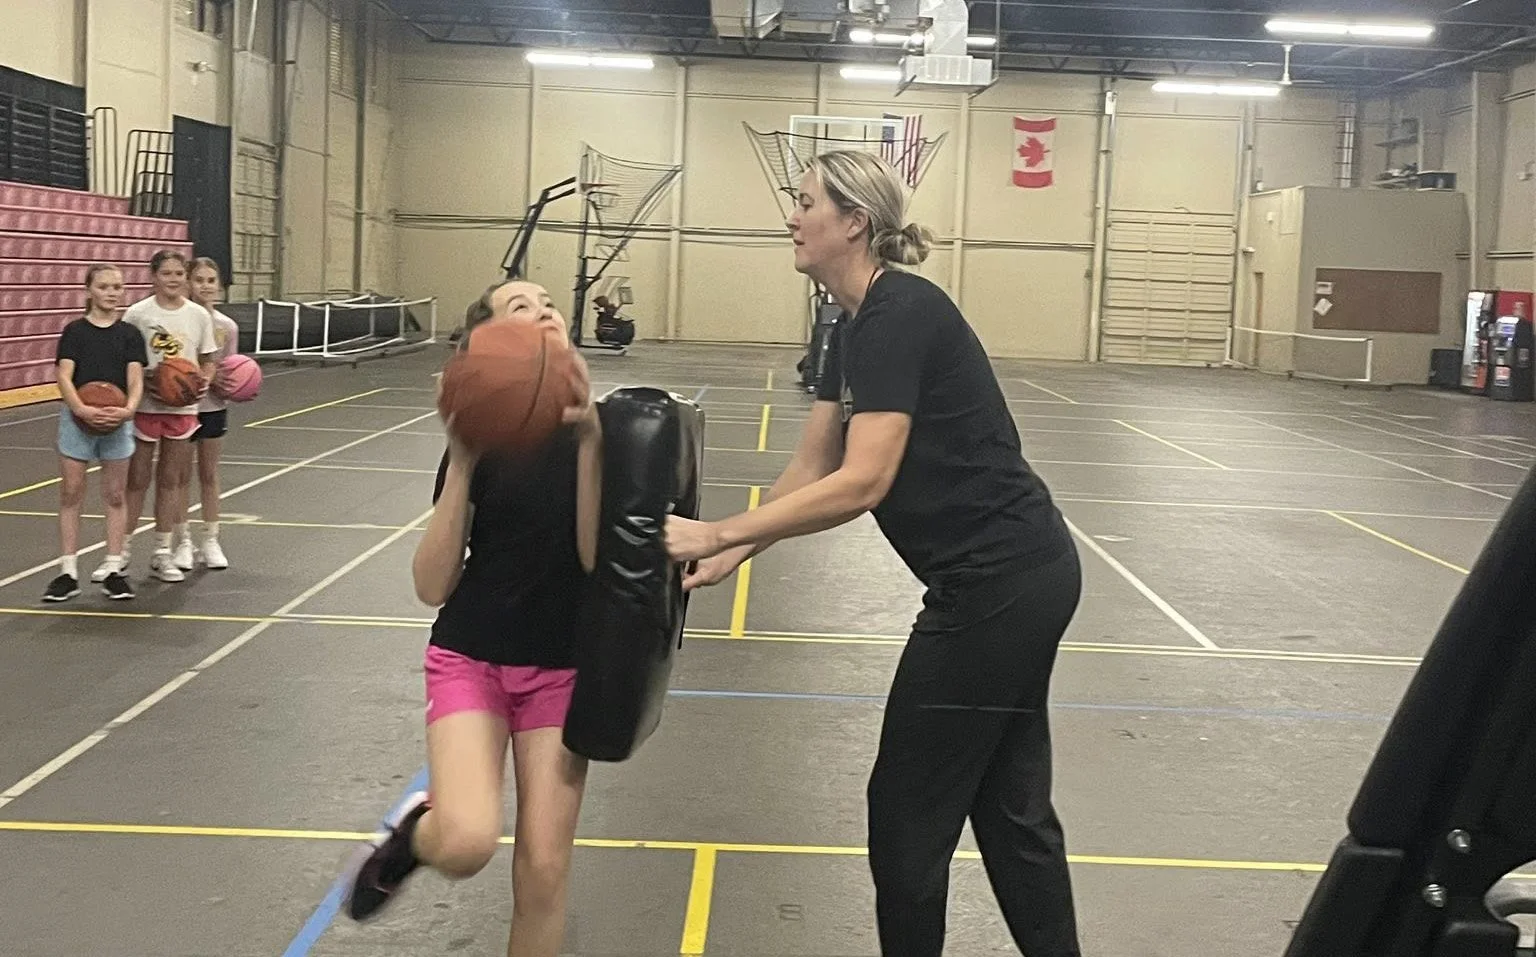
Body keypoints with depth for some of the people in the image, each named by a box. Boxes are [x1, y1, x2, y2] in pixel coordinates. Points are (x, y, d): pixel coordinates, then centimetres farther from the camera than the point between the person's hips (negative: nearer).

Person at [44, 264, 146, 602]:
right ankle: (68, 572, 8)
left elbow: (136, 379, -4)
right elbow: (64, 376, -8)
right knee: (70, 495, 2)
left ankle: (113, 571, 14)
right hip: (77, 419, -1)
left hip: (117, 422, 1)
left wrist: (129, 409, -24)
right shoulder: (75, 331, 0)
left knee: (115, 495, 6)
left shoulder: (130, 334, 3)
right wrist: (82, 409, -25)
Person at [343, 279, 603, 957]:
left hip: (561, 668, 2)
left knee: (542, 869, -2)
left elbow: (598, 559, -15)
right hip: (470, 657, -1)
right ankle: (415, 830, 12)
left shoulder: (592, 431, -4)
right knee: (466, 843, -23)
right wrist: (461, 463, -20)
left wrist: (590, 438, -23)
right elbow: (433, 586, -11)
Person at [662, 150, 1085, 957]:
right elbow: (810, 468, 12)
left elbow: (861, 483, -26)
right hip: (1024, 576, 10)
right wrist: (731, 554, 2)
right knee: (1009, 803, 17)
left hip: (997, 586, -10)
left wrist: (716, 533, -23)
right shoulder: (855, 326, 11)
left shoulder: (898, 316, -19)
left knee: (908, 807, 3)